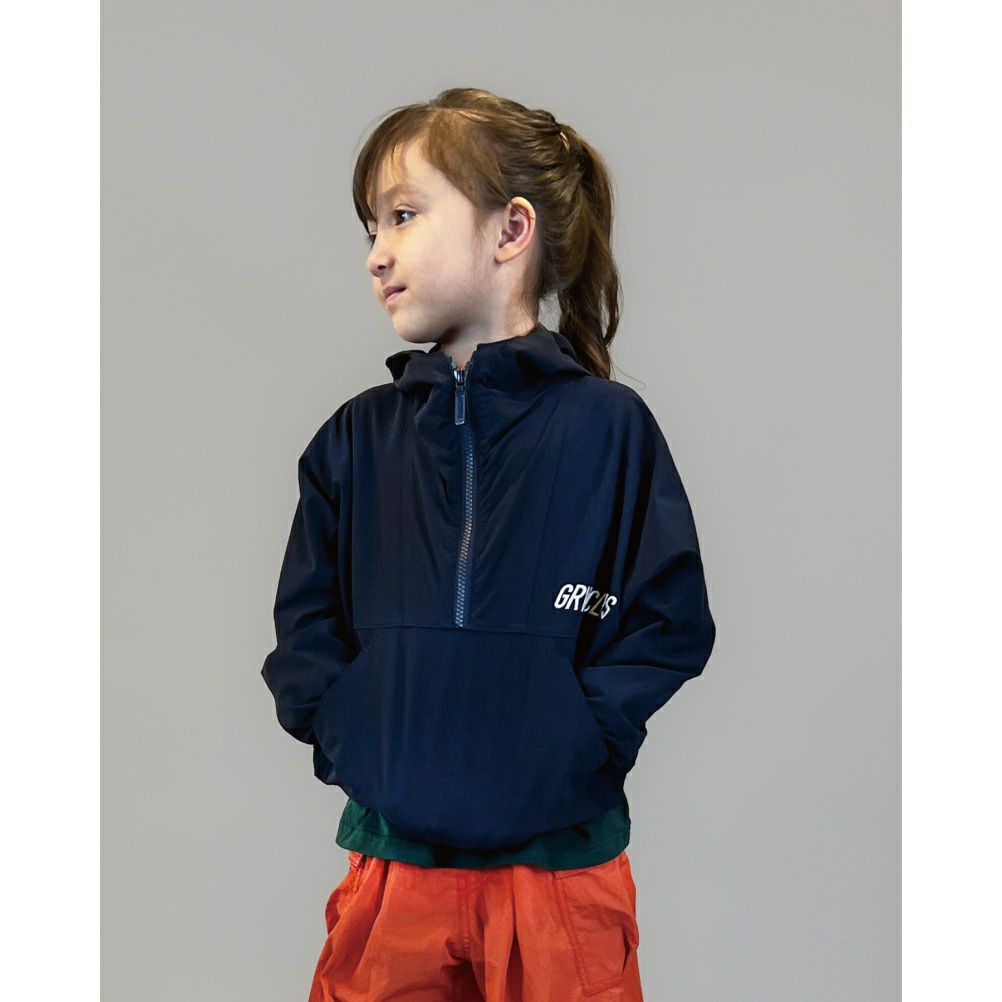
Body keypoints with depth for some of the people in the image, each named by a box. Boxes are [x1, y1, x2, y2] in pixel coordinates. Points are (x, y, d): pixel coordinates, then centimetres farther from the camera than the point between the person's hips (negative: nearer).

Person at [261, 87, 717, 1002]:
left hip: (562, 857, -2)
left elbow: (670, 623, -5)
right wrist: (344, 731, -6)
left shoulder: (609, 425, -4)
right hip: (392, 860, 3)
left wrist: (574, 743, -14)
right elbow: (305, 625, 9)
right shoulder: (356, 439, 6)